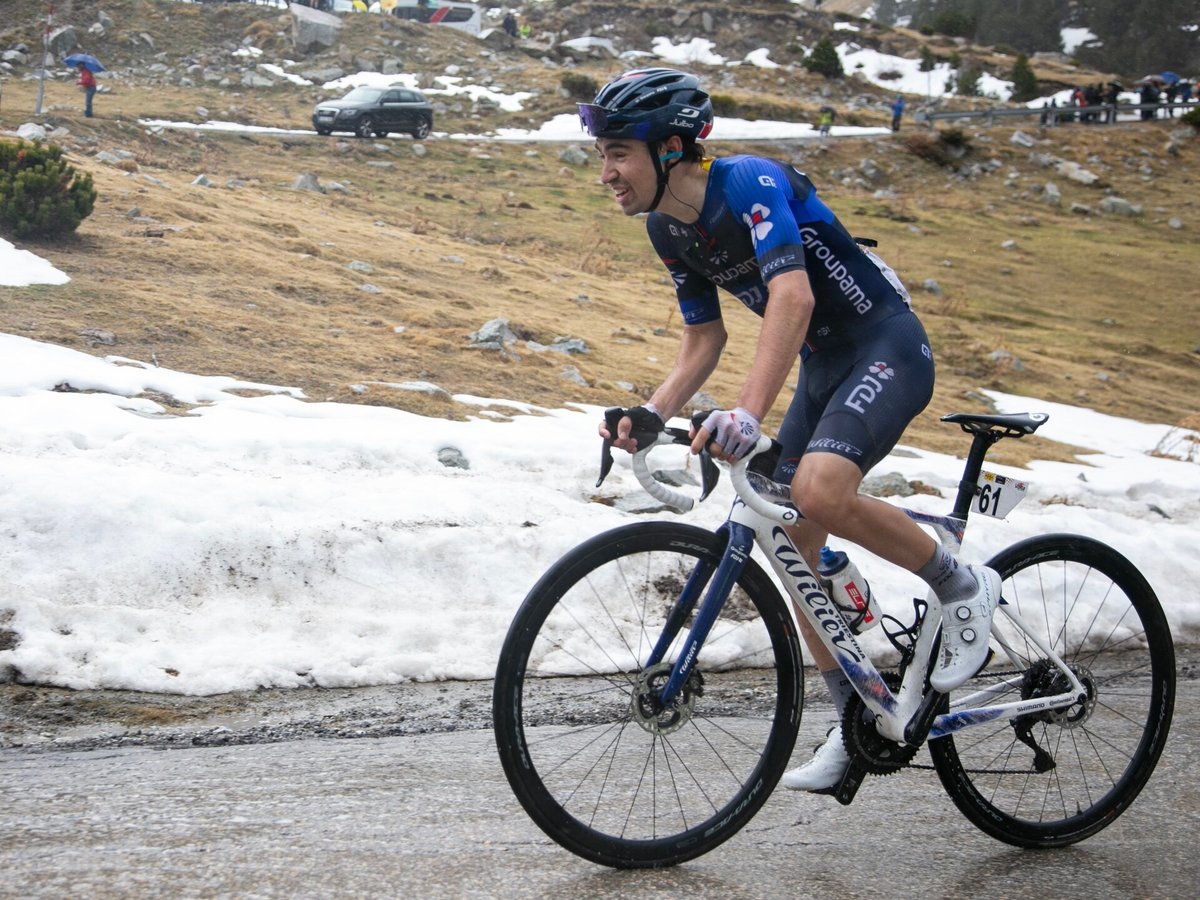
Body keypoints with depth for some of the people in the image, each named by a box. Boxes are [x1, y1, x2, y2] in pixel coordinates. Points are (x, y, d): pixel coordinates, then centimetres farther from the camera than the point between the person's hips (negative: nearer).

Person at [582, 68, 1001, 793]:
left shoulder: (750, 183, -23)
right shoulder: (668, 229, 3)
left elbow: (793, 298, -37)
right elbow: (703, 338, 11)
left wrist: (748, 414, -48)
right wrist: (652, 414, -6)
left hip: (888, 348, -9)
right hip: (822, 365, 9)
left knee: (820, 491, -32)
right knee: (793, 542, 5)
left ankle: (963, 586, -8)